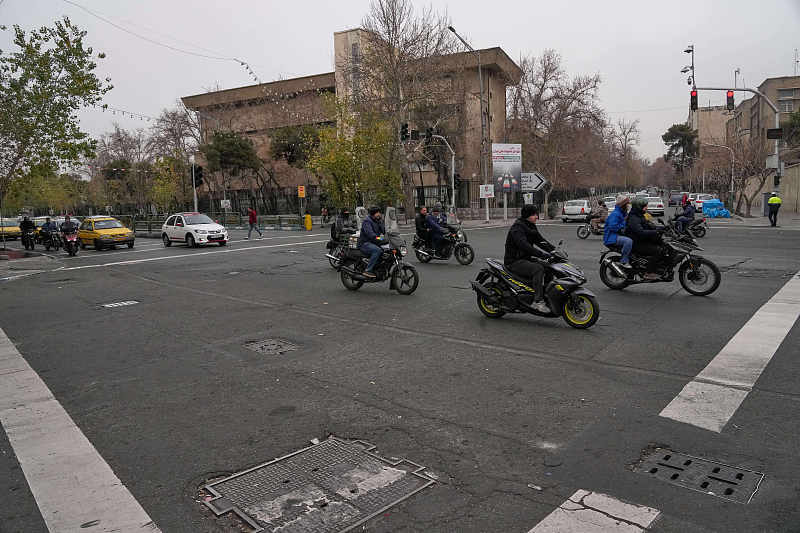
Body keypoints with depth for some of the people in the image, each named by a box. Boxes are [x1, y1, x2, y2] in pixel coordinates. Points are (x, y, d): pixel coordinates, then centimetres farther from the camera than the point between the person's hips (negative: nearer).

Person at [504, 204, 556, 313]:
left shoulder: (530, 227, 13)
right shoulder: (517, 228, -18)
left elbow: (540, 240, 12)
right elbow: (524, 245, -31)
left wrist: (555, 250, -2)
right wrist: (541, 255, -38)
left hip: (525, 259, 10)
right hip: (514, 262, -10)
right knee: (538, 269, -29)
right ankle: (538, 301, -29)